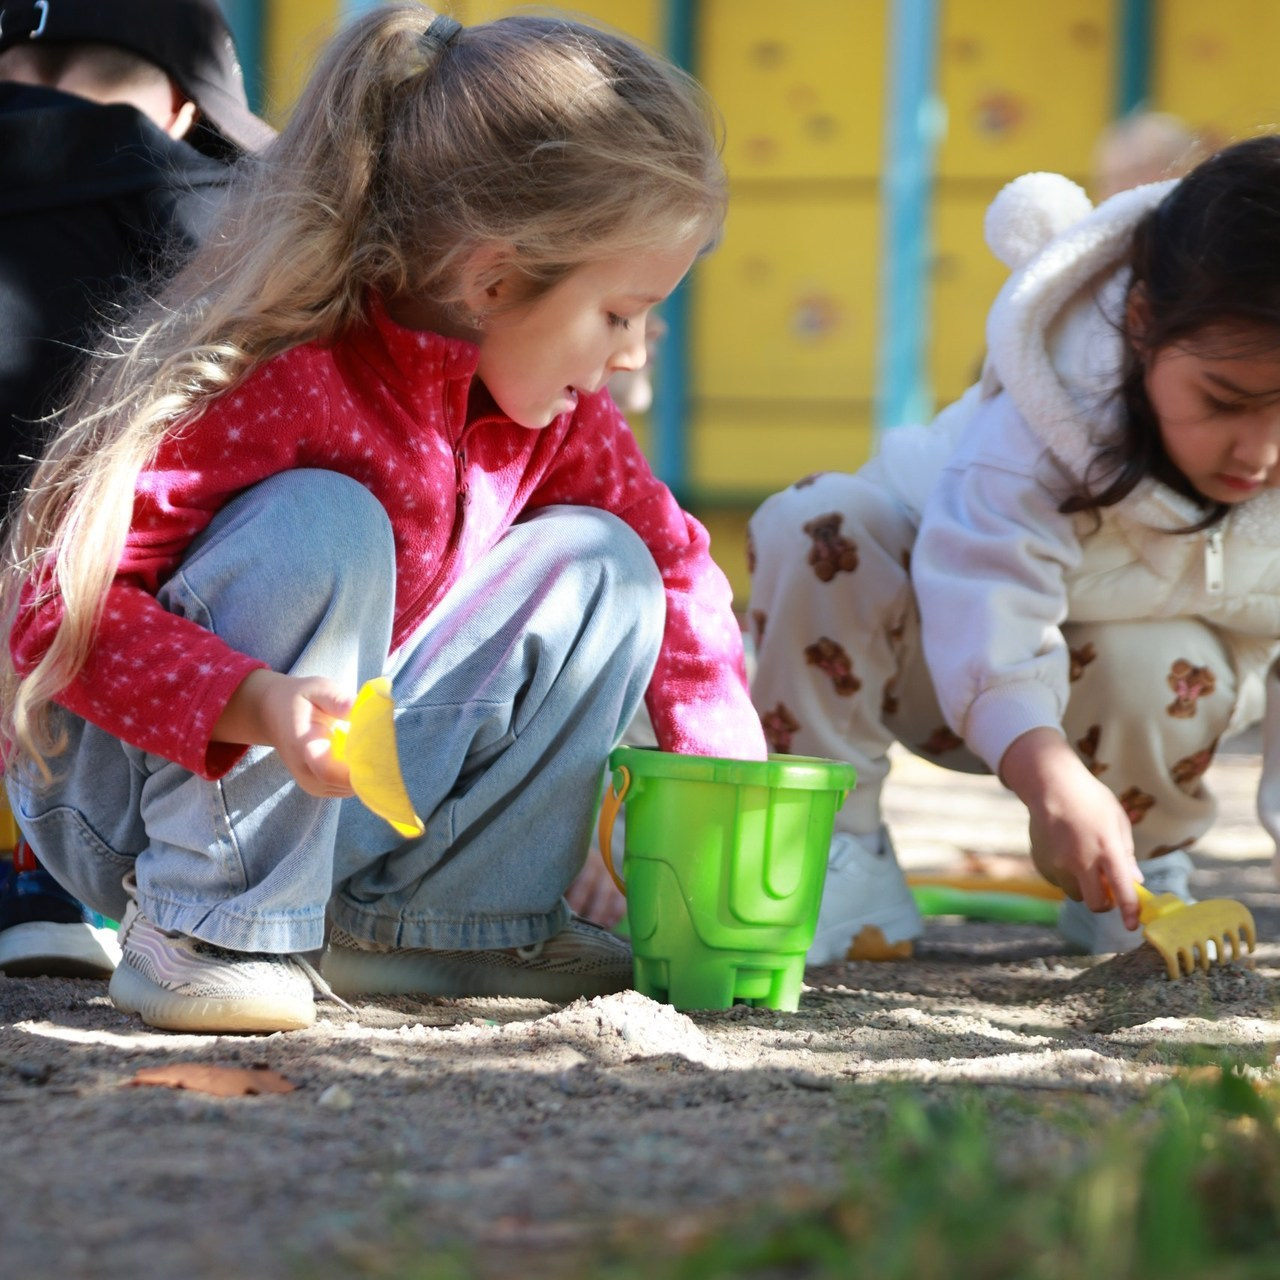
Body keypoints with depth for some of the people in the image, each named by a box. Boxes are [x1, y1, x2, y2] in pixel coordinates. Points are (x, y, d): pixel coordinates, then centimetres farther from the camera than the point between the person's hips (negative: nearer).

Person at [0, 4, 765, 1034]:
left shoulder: (555, 418, -3)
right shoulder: (282, 381, -28)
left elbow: (672, 555, 13)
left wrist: (730, 766, 2)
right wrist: (258, 706, -45)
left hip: (341, 795, 7)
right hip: (135, 786, -7)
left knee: (601, 562, -3)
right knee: (324, 522, -33)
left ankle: (423, 924, -2)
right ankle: (205, 935, -23)